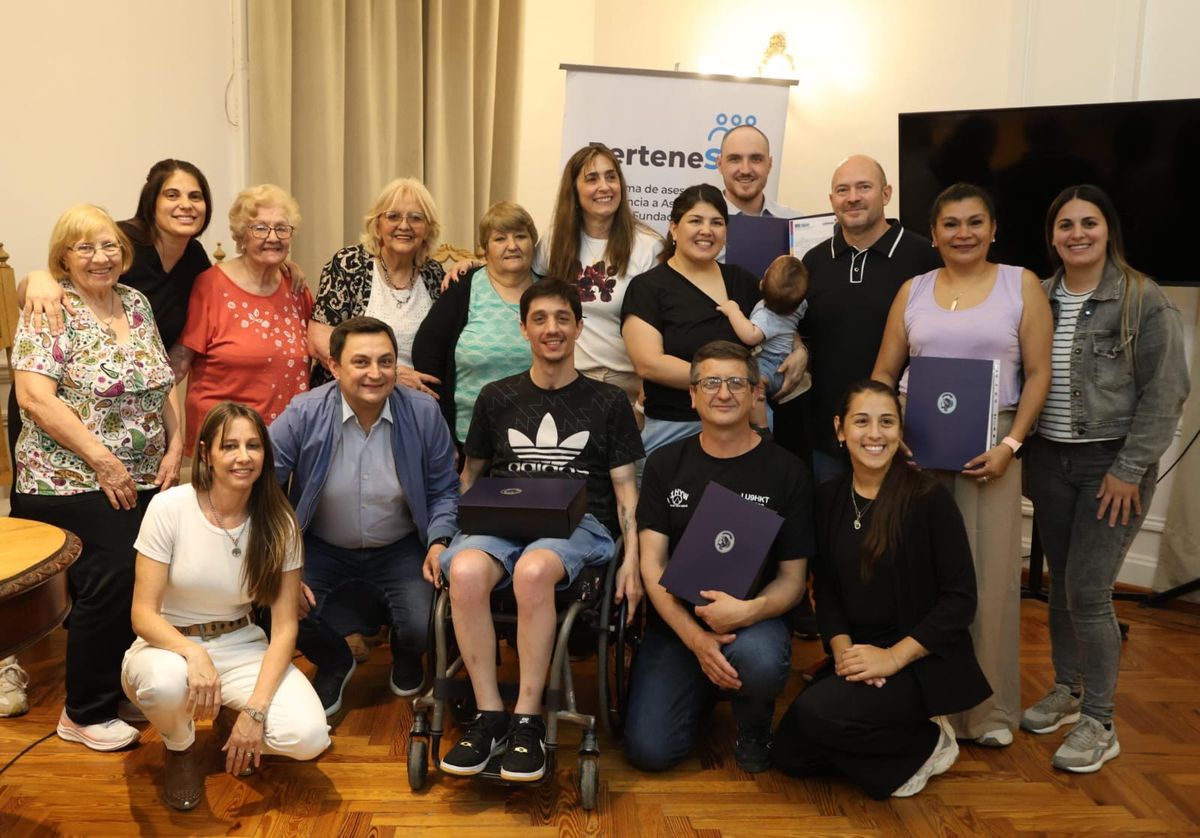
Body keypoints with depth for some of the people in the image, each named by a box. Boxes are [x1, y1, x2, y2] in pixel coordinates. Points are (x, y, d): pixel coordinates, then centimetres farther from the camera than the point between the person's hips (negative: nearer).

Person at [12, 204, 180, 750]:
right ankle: (86, 714, 12)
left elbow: (160, 387, 16)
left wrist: (174, 446, 3)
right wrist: (103, 461, -19)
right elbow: (34, 398, -17)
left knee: (140, 587, 7)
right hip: (73, 486, -6)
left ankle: (122, 688, 28)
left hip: (145, 482, 6)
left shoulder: (136, 303, 10)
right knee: (109, 587, -7)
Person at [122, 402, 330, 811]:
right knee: (166, 682, -39)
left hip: (241, 647, 1)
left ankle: (242, 738, 13)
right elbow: (143, 614, -15)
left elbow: (284, 626, -8)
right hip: (170, 644, -1)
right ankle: (181, 750, -2)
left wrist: (255, 709, -20)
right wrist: (193, 653, -35)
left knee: (308, 736, -24)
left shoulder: (278, 524, -9)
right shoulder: (168, 508, -15)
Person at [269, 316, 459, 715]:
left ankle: (406, 657, 24)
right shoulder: (303, 415, -16)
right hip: (322, 548, 0)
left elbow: (443, 491, 0)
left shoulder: (424, 413, -12)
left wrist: (439, 541, -18)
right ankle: (334, 663, 16)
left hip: (400, 548, 0)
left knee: (422, 628, -21)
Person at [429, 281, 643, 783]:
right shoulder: (496, 398, 18)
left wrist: (631, 560, -4)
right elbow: (470, 477, 22)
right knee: (465, 570, -34)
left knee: (533, 569, -38)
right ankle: (490, 717, -20)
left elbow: (624, 486, 10)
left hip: (579, 525, -2)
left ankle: (528, 720, -24)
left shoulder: (608, 402, 13)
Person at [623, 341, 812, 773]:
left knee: (759, 661, -37)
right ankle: (703, 692, 22)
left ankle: (753, 726, 1)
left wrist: (748, 610, -24)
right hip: (676, 621, 2)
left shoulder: (786, 471, -1)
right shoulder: (665, 464, 4)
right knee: (648, 750, -13)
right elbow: (652, 565, -3)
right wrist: (695, 637, -19)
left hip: (754, 619, -2)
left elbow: (792, 578, -1)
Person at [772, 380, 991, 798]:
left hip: (923, 661, -5)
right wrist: (842, 649, -13)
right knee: (789, 755, -6)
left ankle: (929, 744, -1)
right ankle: (896, 748, 16)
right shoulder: (828, 497, 3)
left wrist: (894, 657, -20)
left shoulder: (928, 497, -13)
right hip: (856, 658, 6)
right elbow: (825, 588, 5)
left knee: (816, 712, -27)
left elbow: (960, 599, -13)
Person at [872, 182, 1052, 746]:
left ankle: (989, 708, 18)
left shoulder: (1022, 285, 3)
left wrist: (1009, 444, -12)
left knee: (987, 572, 3)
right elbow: (884, 371, 8)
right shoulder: (913, 291, 9)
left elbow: (1038, 373, -2)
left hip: (988, 445, -2)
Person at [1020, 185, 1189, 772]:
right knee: (1060, 585, 13)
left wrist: (1129, 469, -13)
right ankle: (1066, 691, 32)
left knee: (1087, 592, -7)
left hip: (1113, 465, -4)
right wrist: (1020, 450, 4)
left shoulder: (1144, 300, -8)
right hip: (1049, 461, 5)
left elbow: (1165, 393, -9)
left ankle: (1098, 723, 9)